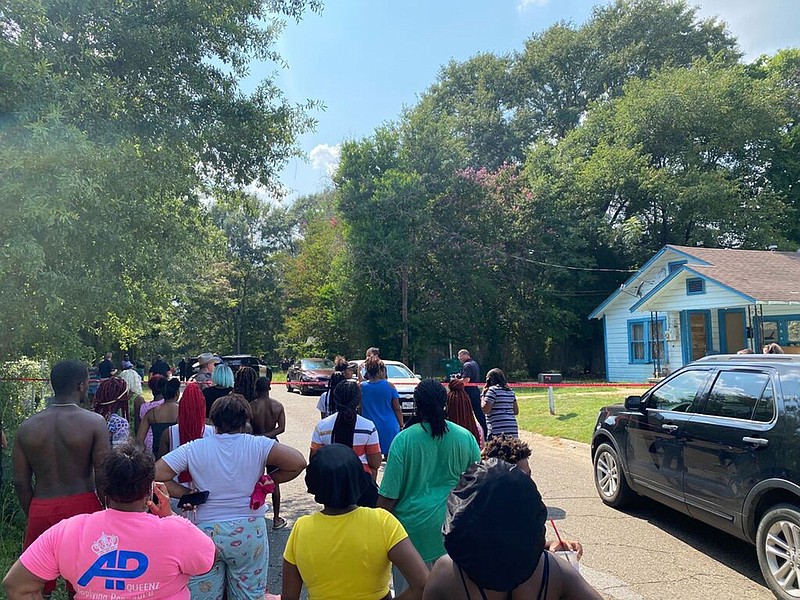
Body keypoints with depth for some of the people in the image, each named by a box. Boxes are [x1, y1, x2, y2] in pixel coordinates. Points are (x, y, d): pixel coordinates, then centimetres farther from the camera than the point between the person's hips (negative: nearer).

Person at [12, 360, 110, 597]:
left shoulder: (27, 427, 0)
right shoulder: (94, 422, -12)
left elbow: (21, 483, 3)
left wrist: (32, 515, 17)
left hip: (41, 509, 3)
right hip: (82, 506, -3)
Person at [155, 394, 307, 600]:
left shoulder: (193, 449, -5)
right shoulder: (258, 445, -10)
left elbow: (154, 475, -8)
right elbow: (298, 462, -18)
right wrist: (268, 480, -3)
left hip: (206, 532, 1)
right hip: (249, 533, 0)